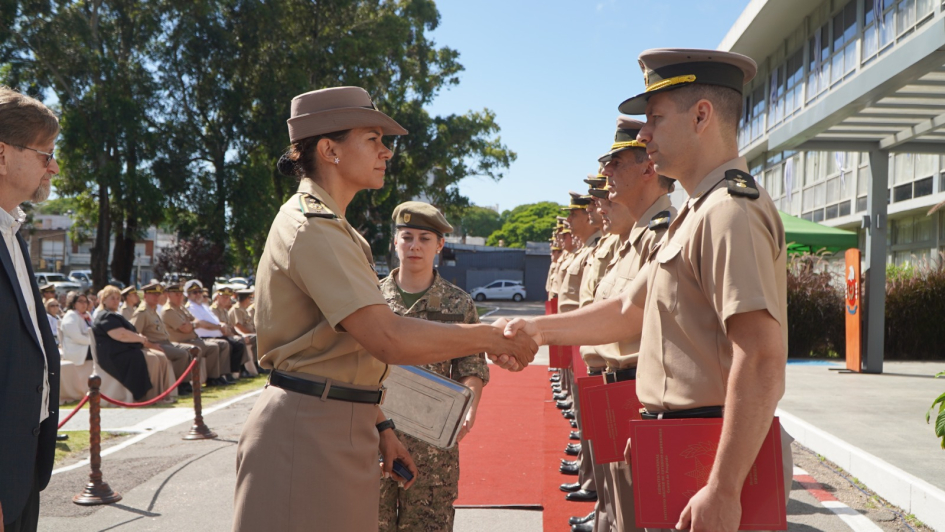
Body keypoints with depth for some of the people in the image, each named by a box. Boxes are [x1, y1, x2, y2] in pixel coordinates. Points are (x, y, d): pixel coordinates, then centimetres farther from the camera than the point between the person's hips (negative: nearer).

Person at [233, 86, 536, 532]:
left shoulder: (328, 225, 17)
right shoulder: (312, 226, -16)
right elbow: (389, 339, -26)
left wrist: (379, 427, 16)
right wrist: (491, 337, -17)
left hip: (339, 427, 10)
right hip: (309, 430, -10)